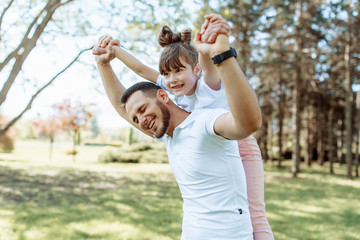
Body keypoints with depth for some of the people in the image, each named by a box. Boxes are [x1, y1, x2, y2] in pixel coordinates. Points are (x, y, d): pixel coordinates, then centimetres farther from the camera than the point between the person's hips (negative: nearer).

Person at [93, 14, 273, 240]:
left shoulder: (209, 85, -28)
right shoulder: (176, 87, -10)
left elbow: (208, 65, -52)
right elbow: (141, 69, -10)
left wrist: (208, 46, -75)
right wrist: (115, 49, -26)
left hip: (242, 149, -6)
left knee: (254, 212, -7)